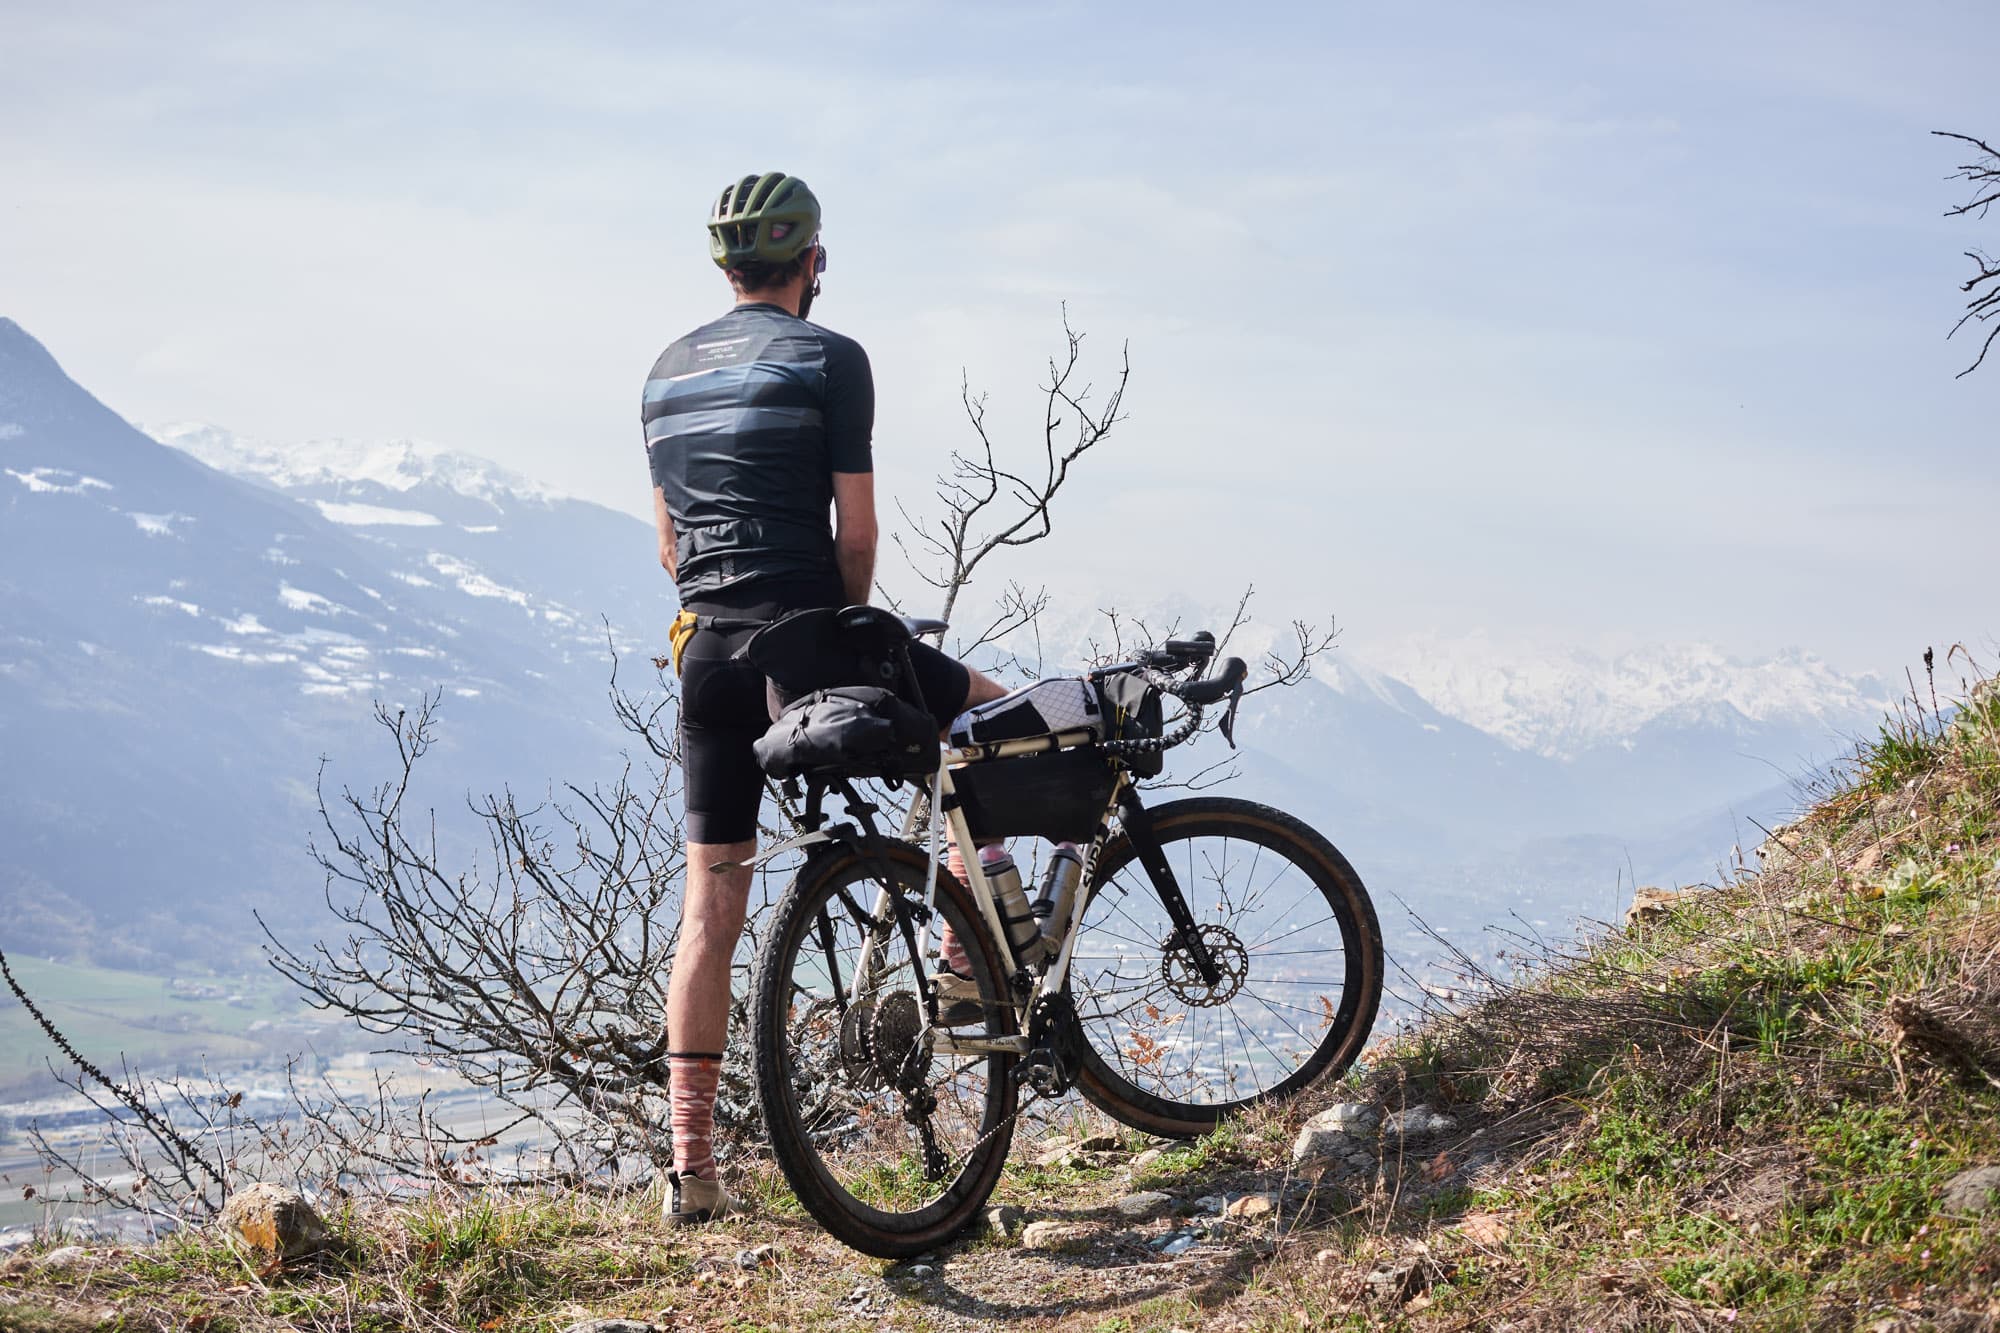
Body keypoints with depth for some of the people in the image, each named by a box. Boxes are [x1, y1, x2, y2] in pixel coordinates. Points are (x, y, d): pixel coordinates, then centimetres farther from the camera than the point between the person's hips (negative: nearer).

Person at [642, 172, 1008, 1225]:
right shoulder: (829, 359, -4)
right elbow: (856, 530, -7)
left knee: (711, 909, 9)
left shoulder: (668, 372, 16)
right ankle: (965, 961, 13)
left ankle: (692, 1165, 7)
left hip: (711, 659, 6)